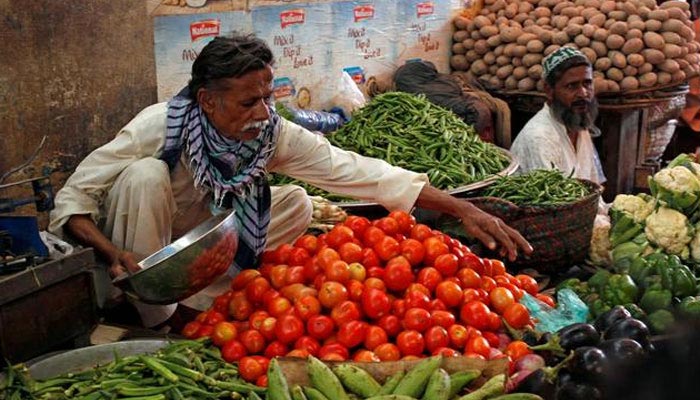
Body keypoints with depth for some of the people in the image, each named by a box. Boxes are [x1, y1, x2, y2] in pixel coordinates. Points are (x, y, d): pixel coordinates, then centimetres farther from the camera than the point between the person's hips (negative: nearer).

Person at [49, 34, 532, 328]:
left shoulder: (274, 132, -20)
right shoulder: (159, 128, -30)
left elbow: (354, 169, -25)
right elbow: (72, 199, -25)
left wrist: (462, 208, -31)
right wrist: (114, 254, -44)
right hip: (140, 248, -3)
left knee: (297, 202, -13)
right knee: (146, 174, -32)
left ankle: (192, 304, -11)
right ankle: (154, 317, -17)